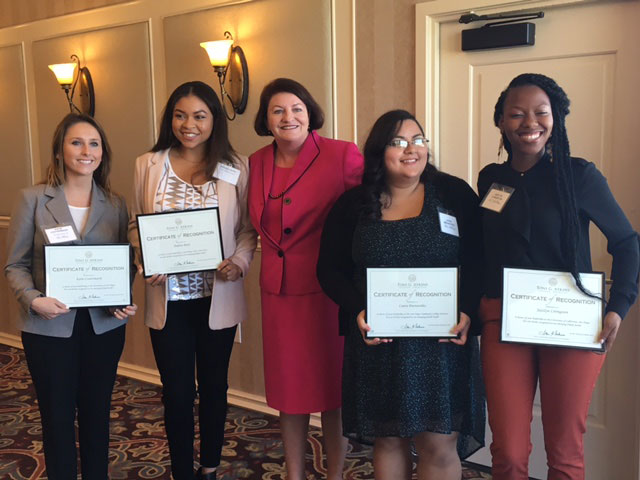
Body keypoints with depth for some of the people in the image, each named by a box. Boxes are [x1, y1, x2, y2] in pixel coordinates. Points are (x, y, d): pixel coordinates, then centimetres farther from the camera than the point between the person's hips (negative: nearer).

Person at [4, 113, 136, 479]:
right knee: (58, 415, 10)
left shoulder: (115, 204, 4)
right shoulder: (33, 198, -3)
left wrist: (127, 302, -10)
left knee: (97, 411, 15)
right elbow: (16, 264, -2)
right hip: (50, 326, -2)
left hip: (104, 324, 2)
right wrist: (33, 299, -19)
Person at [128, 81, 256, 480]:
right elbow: (136, 224, 7)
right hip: (168, 298, 0)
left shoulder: (236, 167, -2)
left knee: (213, 386, 16)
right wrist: (143, 261, -11)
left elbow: (248, 227, 2)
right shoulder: (148, 165, 1)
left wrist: (240, 261, -16)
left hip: (217, 297, 0)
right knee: (177, 391, 8)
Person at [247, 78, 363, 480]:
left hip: (328, 289, -4)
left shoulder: (342, 156, -11)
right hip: (279, 291, 5)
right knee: (289, 387, 15)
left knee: (332, 387, 9)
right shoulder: (257, 163, 5)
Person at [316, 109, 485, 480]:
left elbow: (478, 263, 0)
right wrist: (357, 311, -10)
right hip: (377, 344, 2)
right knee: (388, 439, 12)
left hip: (442, 342, -1)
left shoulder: (455, 195, 1)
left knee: (439, 444, 0)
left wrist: (467, 312, -15)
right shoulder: (353, 205, 4)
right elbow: (330, 269, 6)